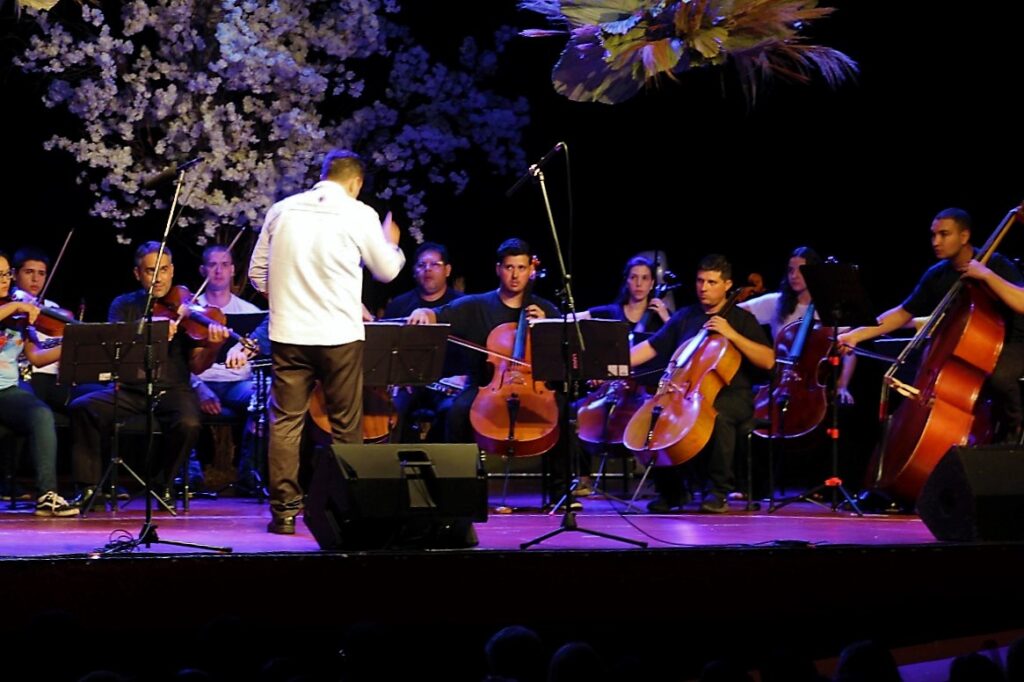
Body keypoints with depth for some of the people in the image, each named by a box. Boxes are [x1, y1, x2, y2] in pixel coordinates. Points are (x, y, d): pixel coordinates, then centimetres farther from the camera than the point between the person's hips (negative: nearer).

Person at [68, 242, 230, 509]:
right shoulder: (124, 305, 10)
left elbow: (196, 366, -1)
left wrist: (212, 347, -23)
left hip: (172, 389, -1)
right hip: (130, 389, 1)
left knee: (188, 424, -32)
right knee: (82, 407, -24)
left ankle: (161, 484, -5)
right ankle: (88, 488, -12)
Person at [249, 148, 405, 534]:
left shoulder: (282, 210, 7)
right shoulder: (358, 214, -2)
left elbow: (257, 271, 12)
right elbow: (387, 270, 8)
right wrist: (391, 243, 29)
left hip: (288, 333, 2)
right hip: (340, 334, -2)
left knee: (285, 422, 6)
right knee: (346, 427, 8)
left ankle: (284, 510, 3)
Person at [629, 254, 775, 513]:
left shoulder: (741, 319, 5)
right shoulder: (684, 317, 15)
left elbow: (768, 361, -6)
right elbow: (650, 347, 11)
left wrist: (732, 334, -15)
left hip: (731, 395, -4)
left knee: (718, 415, -39)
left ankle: (719, 491, -23)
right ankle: (671, 490, -6)